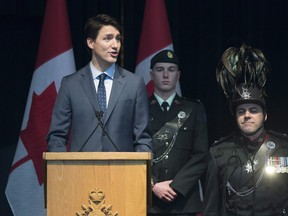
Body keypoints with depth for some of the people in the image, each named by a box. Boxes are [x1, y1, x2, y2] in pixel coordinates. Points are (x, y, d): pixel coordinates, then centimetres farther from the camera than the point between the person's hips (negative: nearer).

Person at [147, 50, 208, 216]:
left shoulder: (194, 110, 11)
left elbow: (201, 155, 4)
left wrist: (176, 186, -7)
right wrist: (153, 185, -8)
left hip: (183, 201, 1)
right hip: (146, 200, 0)